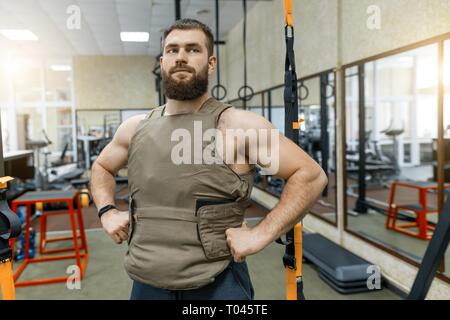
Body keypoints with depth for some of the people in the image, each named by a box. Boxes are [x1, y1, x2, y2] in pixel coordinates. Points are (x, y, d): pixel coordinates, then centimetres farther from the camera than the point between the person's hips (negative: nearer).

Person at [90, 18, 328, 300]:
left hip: (217, 286, -4)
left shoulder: (237, 125, -12)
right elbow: (102, 168, 22)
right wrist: (107, 211, 5)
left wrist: (261, 234, -17)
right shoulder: (135, 128, 4)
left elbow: (311, 175, -12)